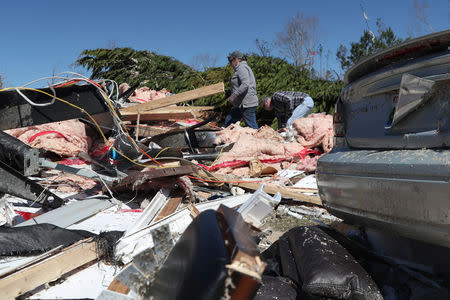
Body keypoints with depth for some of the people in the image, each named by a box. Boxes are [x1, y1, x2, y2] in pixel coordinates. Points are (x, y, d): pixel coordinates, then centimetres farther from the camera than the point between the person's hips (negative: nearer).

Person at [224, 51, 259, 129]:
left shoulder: (242, 68, -9)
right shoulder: (240, 68, 23)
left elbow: (245, 84, -24)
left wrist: (234, 95, -23)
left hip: (247, 104, -11)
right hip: (241, 104, 11)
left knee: (252, 127, -9)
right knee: (228, 121, 12)